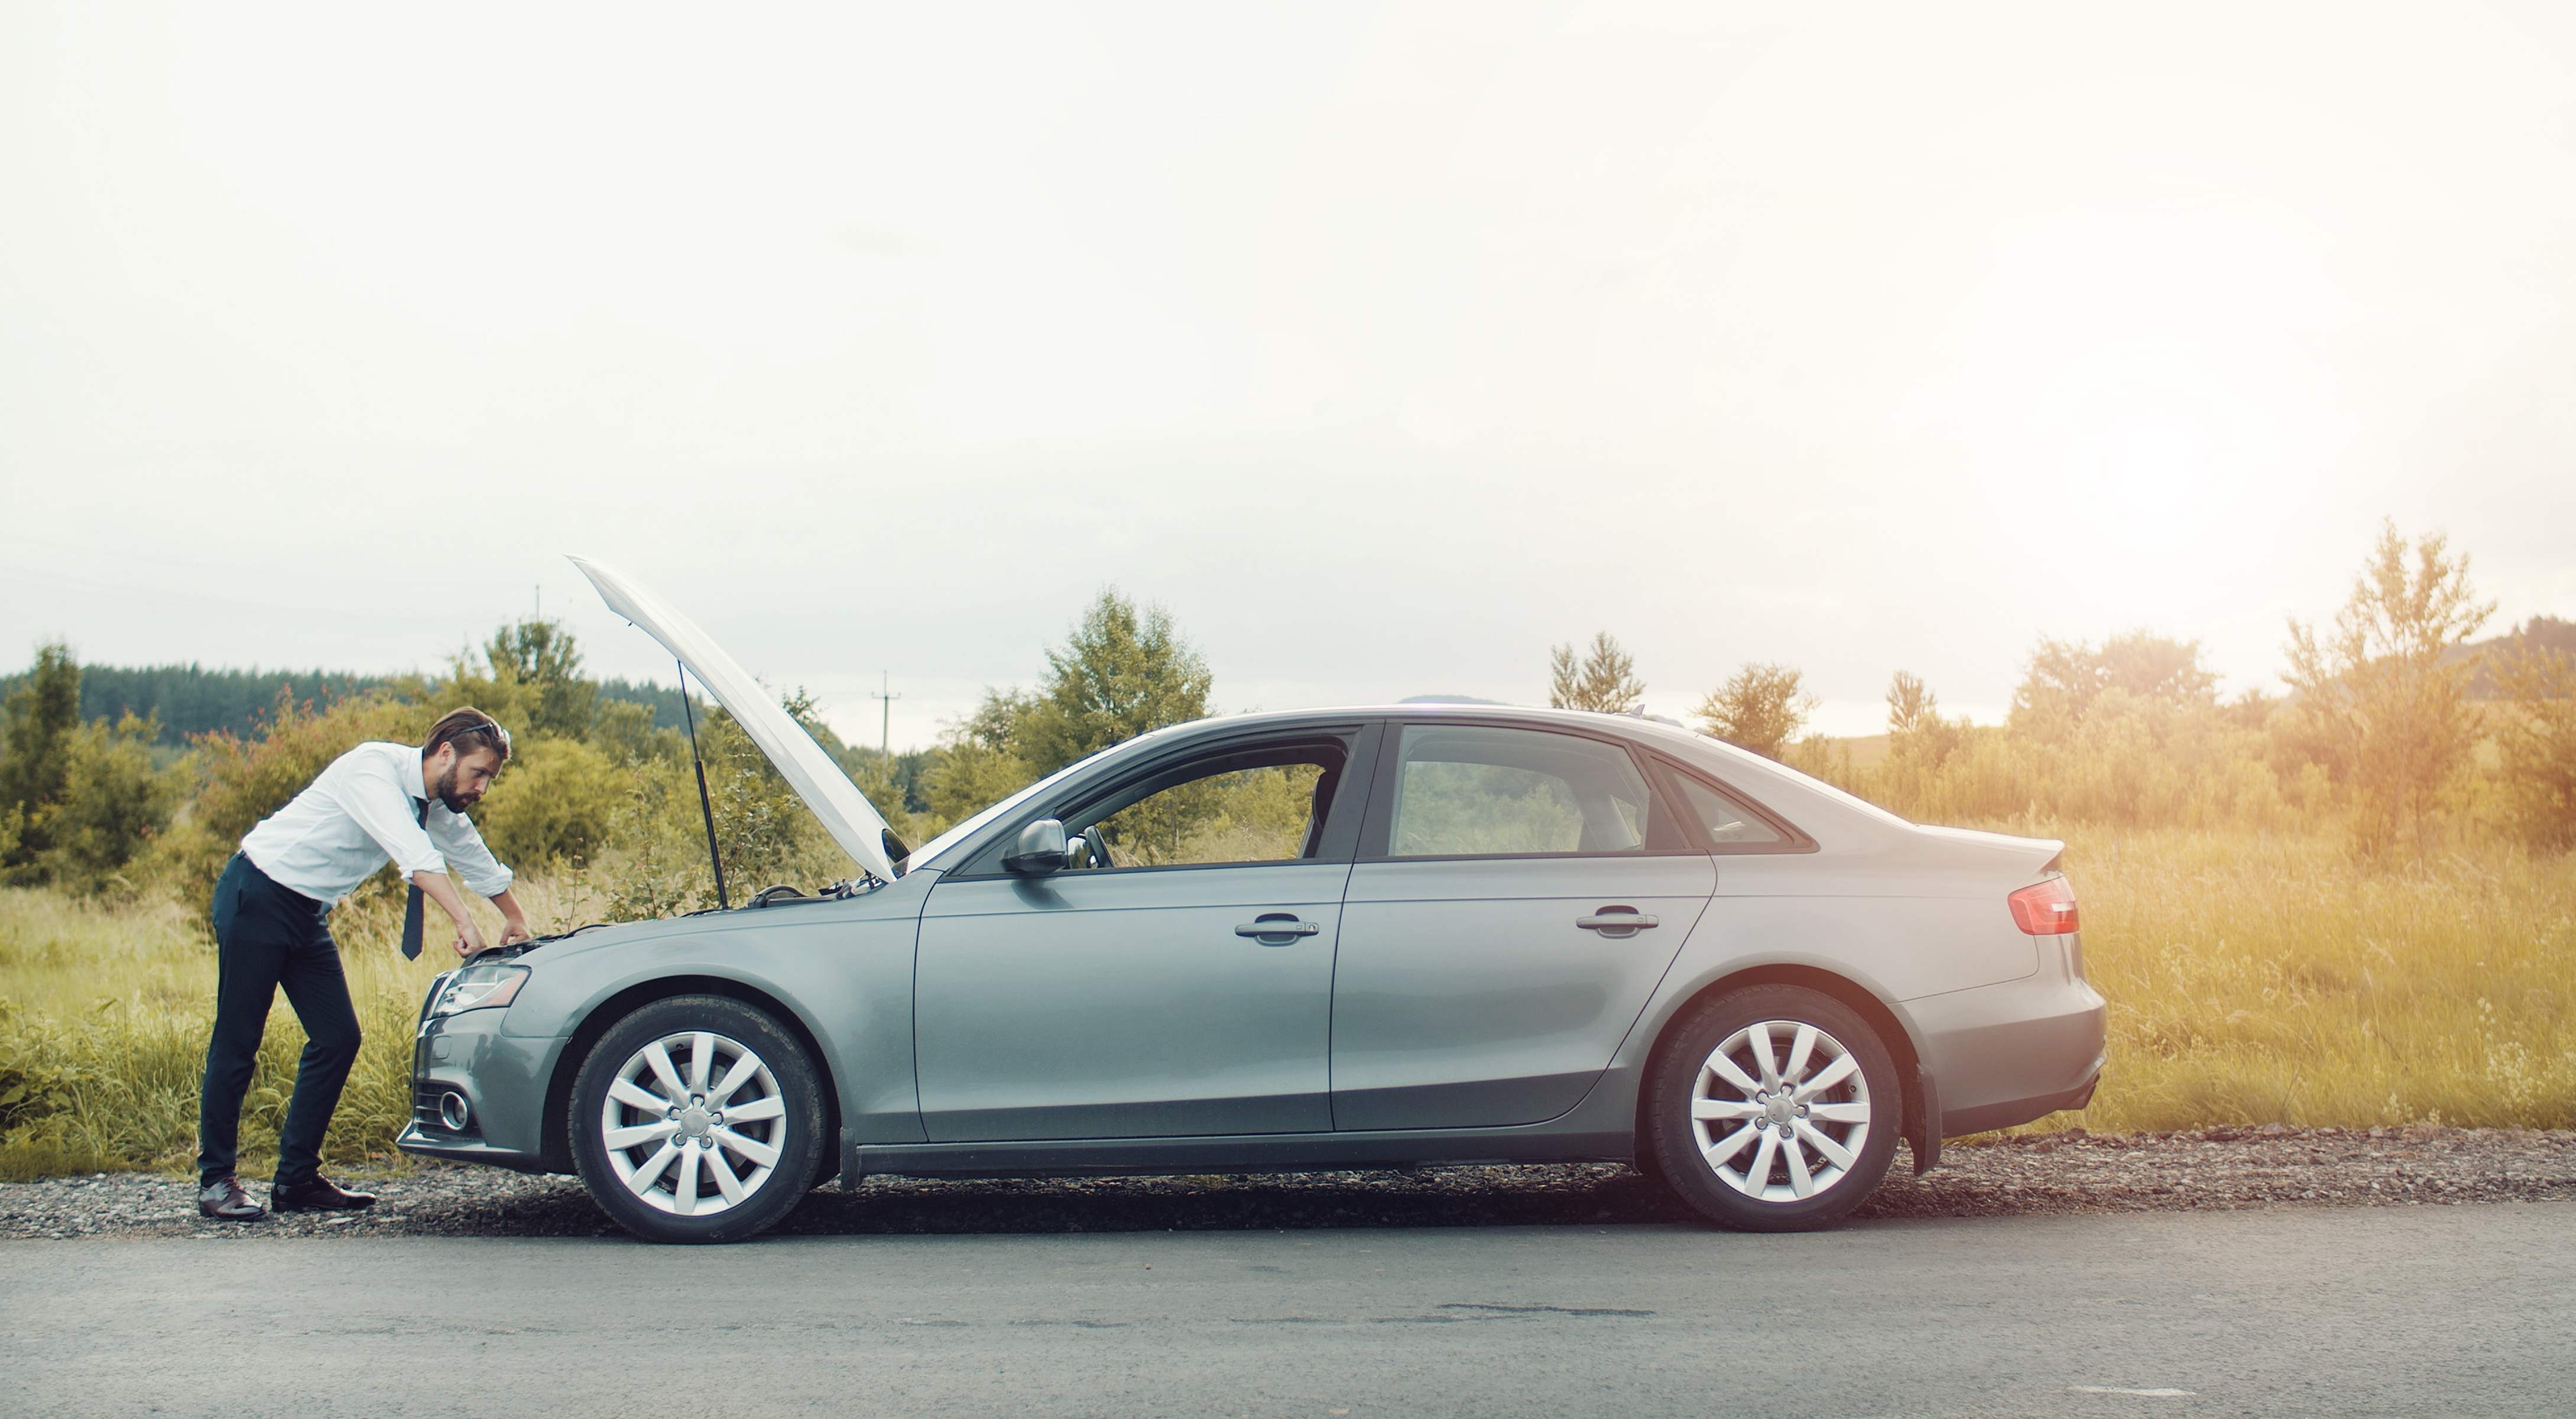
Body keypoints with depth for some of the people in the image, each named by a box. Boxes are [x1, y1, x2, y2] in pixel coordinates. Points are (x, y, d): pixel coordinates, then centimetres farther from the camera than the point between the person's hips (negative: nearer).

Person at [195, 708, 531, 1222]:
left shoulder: (438, 807, 4)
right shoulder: (374, 770, -23)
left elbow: (476, 859, 21)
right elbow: (414, 855, -36)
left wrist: (517, 921, 32)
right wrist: (465, 923, -41)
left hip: (307, 911, 8)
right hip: (256, 897, -8)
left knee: (338, 1038, 1)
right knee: (238, 1042, -4)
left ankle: (297, 1178, 8)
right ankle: (215, 1180, 7)